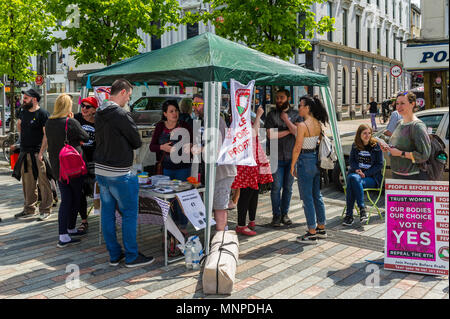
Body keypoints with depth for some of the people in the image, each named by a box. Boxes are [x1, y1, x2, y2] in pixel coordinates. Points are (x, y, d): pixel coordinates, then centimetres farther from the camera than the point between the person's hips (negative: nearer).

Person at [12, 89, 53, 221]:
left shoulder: (43, 114, -9)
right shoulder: (23, 112, 14)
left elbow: (47, 135, -14)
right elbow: (19, 125, 35)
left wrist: (41, 152, -18)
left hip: (37, 154, -7)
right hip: (24, 153, 7)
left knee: (43, 182, -3)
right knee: (27, 183, 11)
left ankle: (45, 210, 5)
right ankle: (29, 209, 20)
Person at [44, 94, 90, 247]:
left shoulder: (49, 123, 4)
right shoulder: (71, 122, -16)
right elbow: (86, 138, -6)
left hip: (57, 167, 6)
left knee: (65, 199, 9)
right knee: (76, 198, 11)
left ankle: (63, 234, 8)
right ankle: (70, 229, 20)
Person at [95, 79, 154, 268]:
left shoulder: (99, 113, 9)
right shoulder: (121, 114, -18)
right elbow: (137, 142, -10)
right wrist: (128, 145, 10)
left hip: (100, 170, 9)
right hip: (119, 173, -9)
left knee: (107, 213, 12)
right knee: (129, 214, 3)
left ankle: (114, 255, 23)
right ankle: (131, 257, 11)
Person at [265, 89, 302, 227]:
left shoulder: (296, 115, 7)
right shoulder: (272, 115, 4)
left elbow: (298, 132, -7)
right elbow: (270, 135, -6)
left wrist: (286, 119, -8)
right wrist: (289, 131, -5)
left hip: (292, 156, 1)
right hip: (277, 157, -1)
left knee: (288, 187, 7)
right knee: (276, 187, -2)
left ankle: (284, 213, 19)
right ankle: (276, 215, 9)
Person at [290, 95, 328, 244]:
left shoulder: (303, 125, -17)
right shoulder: (318, 124, 5)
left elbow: (297, 148, -15)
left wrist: (292, 166, -6)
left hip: (305, 161, -8)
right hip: (317, 160, 8)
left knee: (307, 197, 0)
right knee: (317, 195, 17)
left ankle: (312, 234, 6)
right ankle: (321, 228, 28)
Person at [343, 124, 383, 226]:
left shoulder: (376, 146, 2)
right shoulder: (355, 146, 12)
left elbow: (379, 164, 0)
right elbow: (352, 161, 13)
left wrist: (365, 174, -12)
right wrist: (357, 170, -10)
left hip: (372, 177, -3)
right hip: (356, 173, 3)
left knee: (351, 183, -32)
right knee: (352, 178, -35)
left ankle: (349, 215, -29)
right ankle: (362, 208, -31)